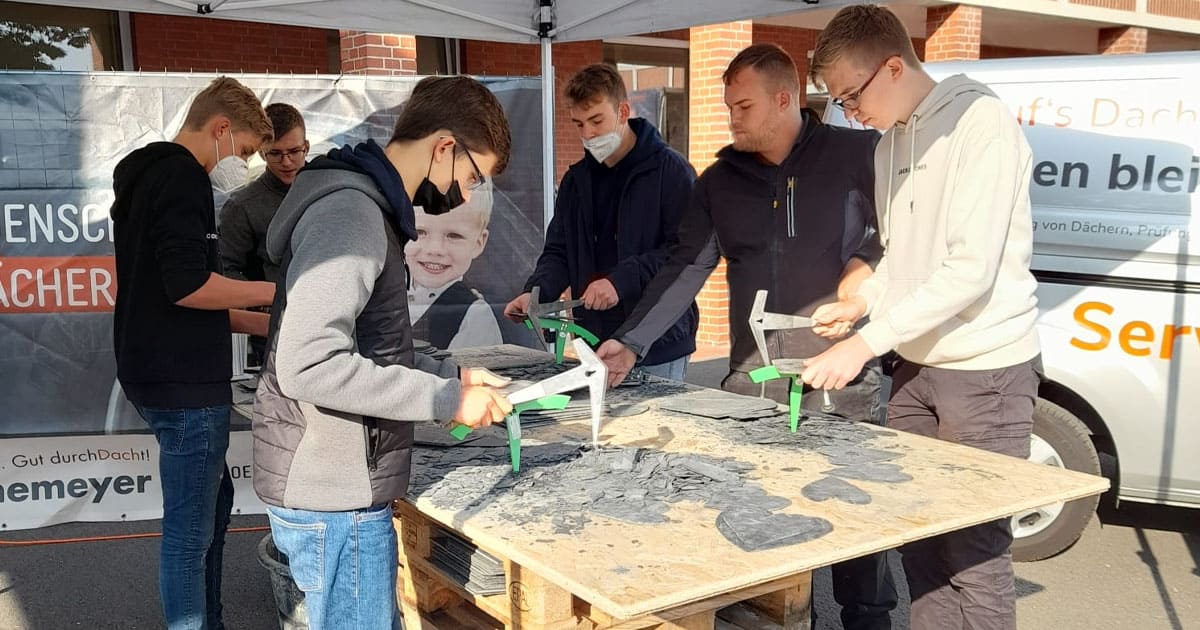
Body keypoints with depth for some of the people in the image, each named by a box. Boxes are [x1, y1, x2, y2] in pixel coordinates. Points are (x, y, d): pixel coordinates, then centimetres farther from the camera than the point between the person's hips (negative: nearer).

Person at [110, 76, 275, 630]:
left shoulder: (151, 175, 20)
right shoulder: (182, 176, -14)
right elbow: (187, 285, -25)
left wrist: (264, 323, 16)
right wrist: (274, 291, -11)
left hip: (162, 374, 11)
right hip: (184, 383, -11)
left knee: (215, 500, 21)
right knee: (190, 528, -3)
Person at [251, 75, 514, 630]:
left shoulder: (365, 207, 14)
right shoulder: (350, 211, -18)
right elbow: (308, 365, -27)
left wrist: (451, 375, 8)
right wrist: (447, 400, -21)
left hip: (341, 486, 10)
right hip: (335, 500, -10)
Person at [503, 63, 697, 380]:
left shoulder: (671, 171, -7)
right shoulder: (576, 179, 12)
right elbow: (559, 252, 13)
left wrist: (622, 281, -24)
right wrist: (535, 292, -6)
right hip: (595, 343, 5)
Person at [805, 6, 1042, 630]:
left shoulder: (980, 121, -14)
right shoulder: (890, 143, 12)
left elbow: (972, 268, -21)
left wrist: (866, 342, -21)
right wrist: (861, 301, 3)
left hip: (984, 368, -8)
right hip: (917, 366, 8)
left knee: (974, 554, -5)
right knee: (919, 540, 11)